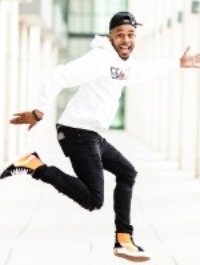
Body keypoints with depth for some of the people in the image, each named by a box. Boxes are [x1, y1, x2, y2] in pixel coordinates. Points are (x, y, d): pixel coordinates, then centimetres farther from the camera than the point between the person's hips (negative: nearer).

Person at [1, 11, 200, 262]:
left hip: (92, 136, 11)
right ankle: (35, 165, -11)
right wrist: (39, 112, -29)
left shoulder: (125, 62, 14)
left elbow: (143, 73, 38)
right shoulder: (99, 58, -16)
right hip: (78, 133, -11)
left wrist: (178, 63, 39)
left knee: (127, 173, 23)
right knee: (93, 200, -17)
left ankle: (123, 241, 25)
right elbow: (58, 77, -24)